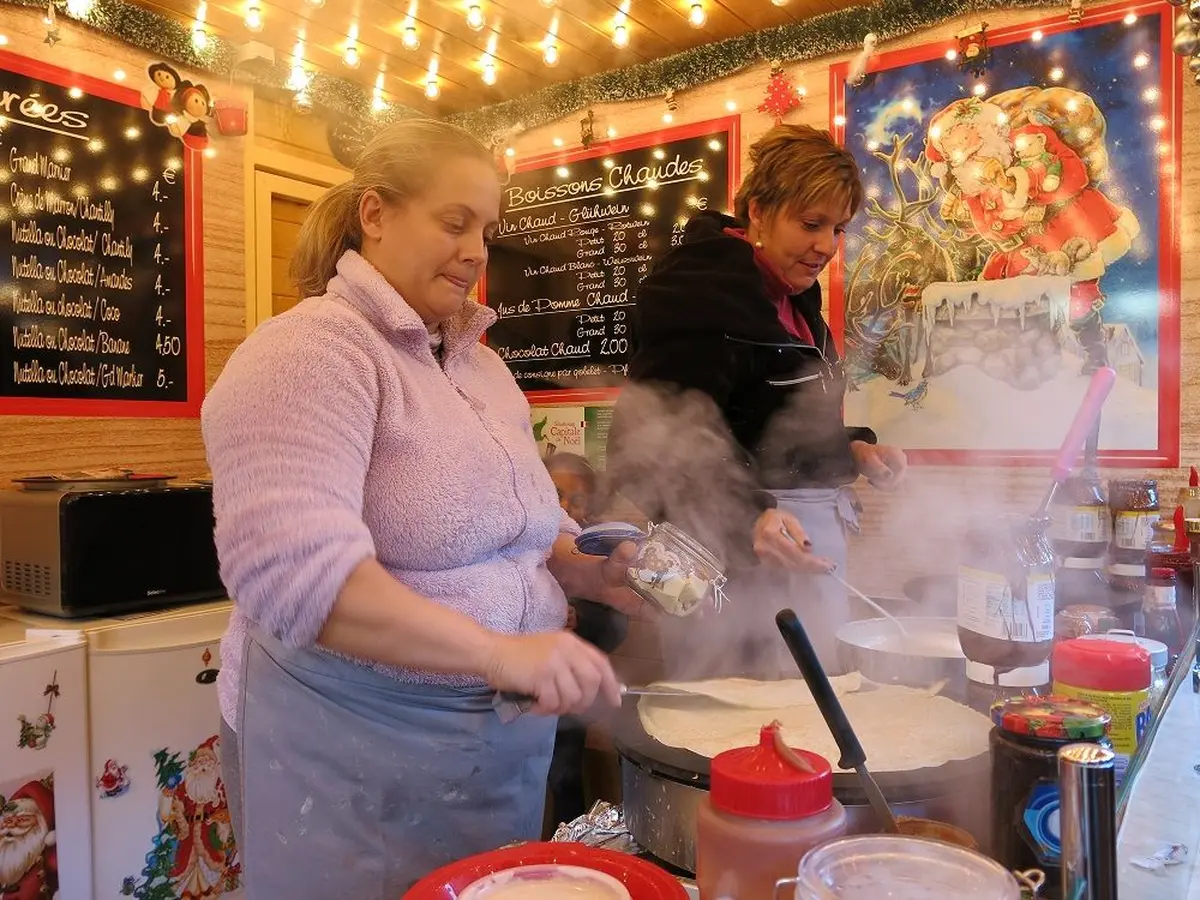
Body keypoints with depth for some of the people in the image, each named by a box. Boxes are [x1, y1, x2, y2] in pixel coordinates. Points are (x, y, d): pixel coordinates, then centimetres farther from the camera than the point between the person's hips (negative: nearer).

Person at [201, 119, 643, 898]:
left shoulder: (480, 364, 10)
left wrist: (588, 570, -2)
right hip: (355, 749, -7)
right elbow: (291, 571, -28)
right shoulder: (309, 352, -16)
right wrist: (498, 652, -32)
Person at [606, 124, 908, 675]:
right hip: (738, 563, -9)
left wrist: (854, 451, 9)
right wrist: (746, 520, -35)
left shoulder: (793, 299, 16)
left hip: (806, 548, 9)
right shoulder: (707, 297, -15)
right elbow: (657, 444, -23)